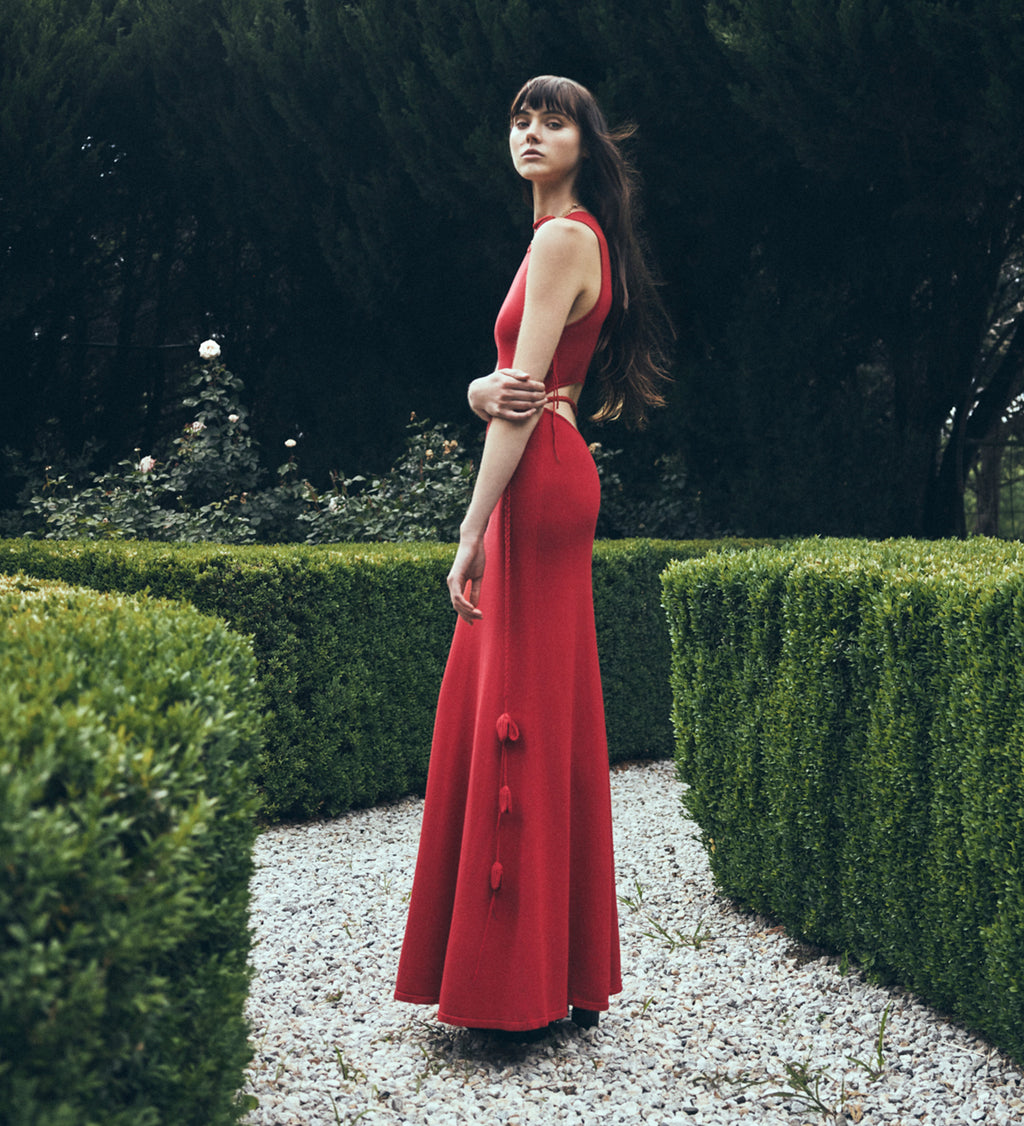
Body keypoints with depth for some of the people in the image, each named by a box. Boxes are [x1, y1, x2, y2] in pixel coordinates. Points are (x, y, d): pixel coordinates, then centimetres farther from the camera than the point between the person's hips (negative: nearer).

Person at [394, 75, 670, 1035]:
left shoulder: (563, 237, -9)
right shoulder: (576, 238, 21)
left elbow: (527, 398, -17)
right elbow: (503, 384, 14)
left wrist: (472, 532, -19)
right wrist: (485, 388, -10)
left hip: (535, 484, -10)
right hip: (551, 479, 10)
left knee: (523, 719, -7)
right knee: (542, 721, 11)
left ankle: (524, 985, 0)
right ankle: (561, 977, 18)